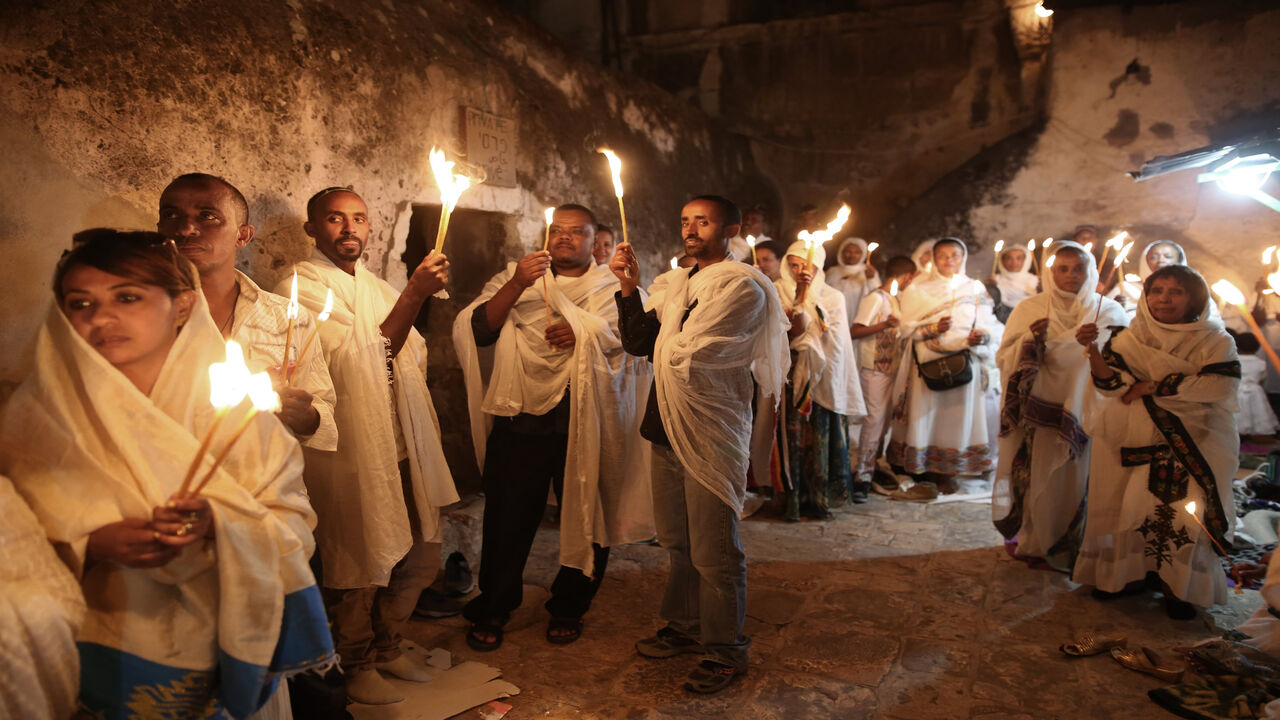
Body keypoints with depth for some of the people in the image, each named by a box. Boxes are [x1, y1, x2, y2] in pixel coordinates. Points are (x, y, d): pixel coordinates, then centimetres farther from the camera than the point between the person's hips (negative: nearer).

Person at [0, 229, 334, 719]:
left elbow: (292, 520, -9)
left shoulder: (229, 399, -9)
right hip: (107, 656, 0)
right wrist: (91, 547, -23)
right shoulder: (41, 411, -6)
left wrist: (217, 524, -27)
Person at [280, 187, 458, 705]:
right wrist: (414, 295, -23)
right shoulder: (301, 287, -6)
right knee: (359, 568, 5)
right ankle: (356, 666, 27)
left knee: (419, 558, 13)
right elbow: (358, 361, -17)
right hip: (351, 454, -7)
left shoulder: (379, 288, 17)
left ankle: (386, 647, 35)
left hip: (404, 449, 7)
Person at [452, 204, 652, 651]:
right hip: (520, 417, 0)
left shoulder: (613, 288, 12)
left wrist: (581, 332, -20)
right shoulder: (515, 279, 13)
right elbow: (478, 330, -2)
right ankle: (493, 609, 23)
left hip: (587, 420, 0)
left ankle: (567, 609, 27)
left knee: (585, 514, 7)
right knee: (509, 514, 4)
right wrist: (517, 285, -15)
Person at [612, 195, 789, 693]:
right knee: (677, 541, 19)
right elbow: (637, 342, 5)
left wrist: (666, 351, 0)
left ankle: (725, 651, 20)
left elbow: (689, 356, -20)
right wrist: (628, 287, -5)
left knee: (713, 550, 2)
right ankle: (685, 627, 37)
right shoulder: (674, 283, 13)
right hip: (667, 429, 7)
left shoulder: (741, 286, -11)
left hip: (711, 434, -7)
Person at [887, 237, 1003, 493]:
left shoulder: (976, 289, 10)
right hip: (928, 363, -1)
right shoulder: (919, 289, 7)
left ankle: (947, 471, 13)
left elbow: (991, 326, 5)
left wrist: (983, 336, -17)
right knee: (925, 412, -3)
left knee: (958, 414, 2)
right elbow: (908, 328, 1)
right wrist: (932, 329, -17)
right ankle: (921, 468, 7)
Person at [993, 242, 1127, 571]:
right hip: (1036, 415, 0)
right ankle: (1032, 542, 22)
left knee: (1076, 480, 2)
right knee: (1035, 479, 2)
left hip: (1085, 413, 0)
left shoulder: (1109, 312, 5)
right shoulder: (1029, 309, 4)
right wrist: (1029, 339, -14)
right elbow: (1004, 360, 1)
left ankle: (1069, 547, 22)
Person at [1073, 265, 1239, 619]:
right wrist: (1092, 349, -24)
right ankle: (1124, 574, 18)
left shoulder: (1214, 341, -1)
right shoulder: (1130, 338, 3)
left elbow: (1220, 384, -16)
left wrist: (1151, 386, -15)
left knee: (1187, 513, -13)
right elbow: (1112, 384, -7)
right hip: (1133, 440, 2)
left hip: (1191, 442, -2)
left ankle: (1180, 588, 4)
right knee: (1125, 506, 1)